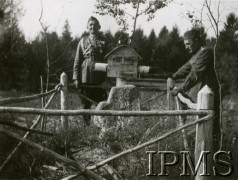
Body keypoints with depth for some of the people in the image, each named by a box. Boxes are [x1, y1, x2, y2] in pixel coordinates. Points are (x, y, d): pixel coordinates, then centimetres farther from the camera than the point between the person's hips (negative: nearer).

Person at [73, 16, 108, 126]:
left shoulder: (104, 41, 7)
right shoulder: (83, 41, 10)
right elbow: (77, 61, 9)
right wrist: (76, 78, 1)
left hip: (100, 79, -1)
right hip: (85, 79, 1)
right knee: (86, 105, 6)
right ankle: (86, 125, 15)